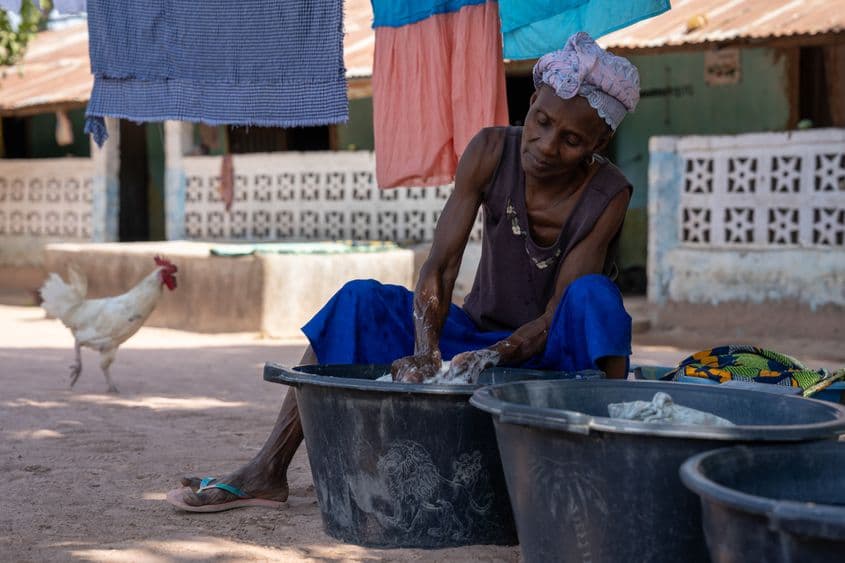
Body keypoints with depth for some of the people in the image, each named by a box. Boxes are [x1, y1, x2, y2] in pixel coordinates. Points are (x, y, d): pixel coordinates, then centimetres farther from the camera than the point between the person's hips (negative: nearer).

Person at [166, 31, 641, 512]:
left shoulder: (608, 195, -19)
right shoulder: (492, 153, -12)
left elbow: (556, 317, -23)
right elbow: (440, 268, -18)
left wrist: (492, 357, -41)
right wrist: (425, 357, -34)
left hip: (551, 353, -3)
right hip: (480, 337, 3)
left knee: (592, 296, -34)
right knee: (361, 301, -17)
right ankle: (268, 472, -19)